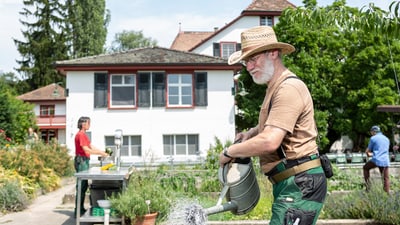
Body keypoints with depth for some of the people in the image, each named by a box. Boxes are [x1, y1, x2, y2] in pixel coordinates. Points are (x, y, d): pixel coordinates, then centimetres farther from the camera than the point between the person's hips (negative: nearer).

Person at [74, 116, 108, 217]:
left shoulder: (84, 135, 19)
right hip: (81, 161, -10)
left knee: (84, 185, 13)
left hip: (85, 161, 10)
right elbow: (86, 150, -20)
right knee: (81, 185, -8)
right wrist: (100, 153, -16)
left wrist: (103, 152, 9)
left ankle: (81, 209, 19)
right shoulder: (80, 135, -14)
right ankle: (78, 210, -3)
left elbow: (91, 146, 18)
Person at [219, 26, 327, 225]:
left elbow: (269, 142, -27)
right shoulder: (276, 87, 16)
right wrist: (251, 133, 16)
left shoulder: (289, 88, -17)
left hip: (301, 185, -11)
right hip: (293, 184, 11)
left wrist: (229, 152, -12)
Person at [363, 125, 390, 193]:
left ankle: (367, 186, 13)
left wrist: (368, 154, 29)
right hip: (386, 161, 4)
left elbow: (367, 151, 5)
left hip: (376, 160, -4)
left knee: (365, 168, 21)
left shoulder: (373, 138, 0)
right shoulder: (387, 139, 18)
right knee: (386, 179, 9)